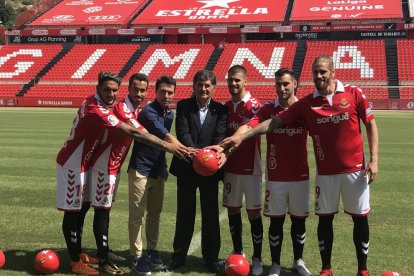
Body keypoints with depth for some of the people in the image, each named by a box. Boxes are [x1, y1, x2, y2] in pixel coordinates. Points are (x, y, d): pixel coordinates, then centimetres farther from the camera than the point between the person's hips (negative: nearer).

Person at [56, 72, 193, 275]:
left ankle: (77, 252, 30)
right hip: (72, 164, -10)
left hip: (82, 162, 10)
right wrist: (166, 146, -36)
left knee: (81, 208, 17)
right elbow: (132, 132, -34)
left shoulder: (94, 102, 1)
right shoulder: (96, 110, -29)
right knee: (73, 211, 0)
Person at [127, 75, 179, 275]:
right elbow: (166, 137, -31)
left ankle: (151, 249, 26)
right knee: (137, 215, -1)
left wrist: (164, 167, 13)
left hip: (158, 170, 7)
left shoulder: (170, 114, 7)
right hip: (140, 170, -7)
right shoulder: (148, 113, -18)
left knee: (155, 213, 13)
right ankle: (137, 256, 6)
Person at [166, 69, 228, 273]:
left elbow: (220, 136, -10)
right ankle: (179, 256, 23)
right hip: (186, 167, 0)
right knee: (184, 213, 10)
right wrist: (194, 152, -31)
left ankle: (211, 257, 22)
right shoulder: (183, 106, 0)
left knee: (211, 214, 8)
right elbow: (182, 133, -12)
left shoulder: (220, 110, 2)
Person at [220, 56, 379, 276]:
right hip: (325, 172, 1)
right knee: (325, 218, 7)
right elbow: (275, 122, -3)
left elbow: (370, 124, 3)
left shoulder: (354, 94, -4)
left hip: (355, 168, -1)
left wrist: (373, 159, -5)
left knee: (360, 217, 7)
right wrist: (242, 136, -9)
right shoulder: (306, 103, 0)